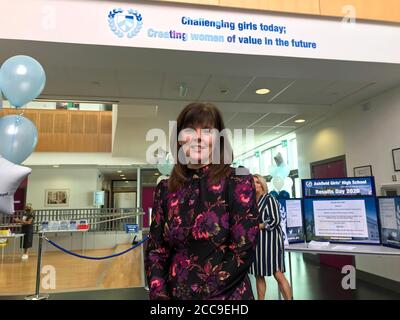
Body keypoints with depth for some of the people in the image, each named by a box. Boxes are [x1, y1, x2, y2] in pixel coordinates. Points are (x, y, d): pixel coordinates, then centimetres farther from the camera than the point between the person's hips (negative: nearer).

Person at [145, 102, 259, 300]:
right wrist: (159, 294, -13)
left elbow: (244, 250, -15)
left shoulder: (238, 181, -11)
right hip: (174, 294, 3)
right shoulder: (165, 189, -1)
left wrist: (200, 293, -16)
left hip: (225, 295, -3)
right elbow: (155, 250, 1)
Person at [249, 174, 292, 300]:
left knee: (278, 275, -4)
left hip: (270, 240, -5)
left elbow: (275, 220, -13)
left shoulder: (269, 199, -5)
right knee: (258, 275, 11)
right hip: (256, 242, 6)